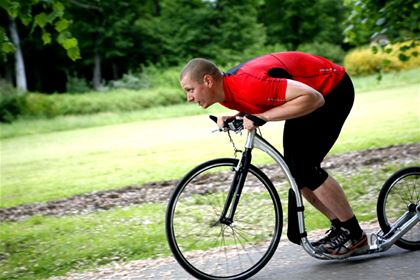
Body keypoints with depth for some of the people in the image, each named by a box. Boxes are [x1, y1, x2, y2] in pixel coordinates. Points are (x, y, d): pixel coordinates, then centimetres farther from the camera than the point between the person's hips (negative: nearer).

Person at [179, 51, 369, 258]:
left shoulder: (249, 84, -35)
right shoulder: (227, 89, -6)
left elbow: (313, 98, -36)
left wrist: (262, 117, -36)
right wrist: (234, 118, -10)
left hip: (334, 88, -9)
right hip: (307, 92, 9)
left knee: (305, 168, -14)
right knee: (294, 170, 5)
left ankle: (355, 235, -1)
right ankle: (340, 229, 18)